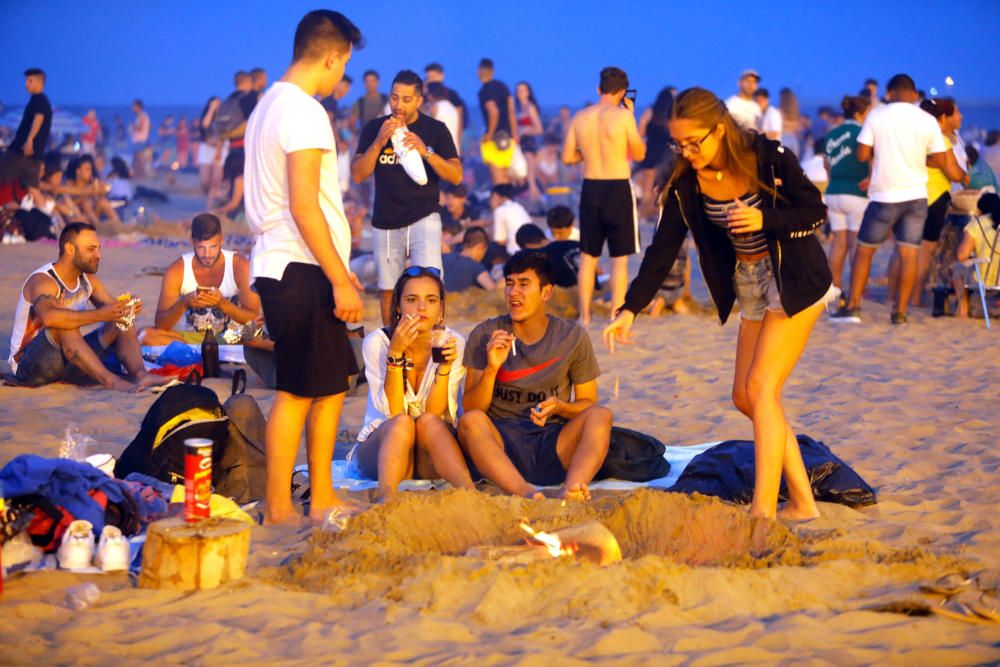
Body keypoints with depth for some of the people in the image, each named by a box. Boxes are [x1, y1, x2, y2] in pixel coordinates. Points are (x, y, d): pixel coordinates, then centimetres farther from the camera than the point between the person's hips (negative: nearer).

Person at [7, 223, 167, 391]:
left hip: (67, 356, 8)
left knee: (122, 321, -4)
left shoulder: (88, 281, 7)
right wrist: (100, 315, -44)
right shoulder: (43, 281, -20)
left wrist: (127, 309, -22)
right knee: (64, 325, -35)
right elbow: (49, 317, -40)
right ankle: (109, 380, -42)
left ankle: (140, 375, -28)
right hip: (28, 365, -8)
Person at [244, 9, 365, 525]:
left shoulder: (270, 104, 16)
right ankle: (279, 512, 1)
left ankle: (322, 499, 20)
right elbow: (304, 207, -21)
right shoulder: (304, 112, -15)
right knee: (298, 392, -5)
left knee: (331, 383, 15)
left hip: (282, 266, 10)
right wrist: (341, 281, -18)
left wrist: (338, 271, 23)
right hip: (300, 270, -10)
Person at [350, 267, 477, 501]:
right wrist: (395, 352, -27)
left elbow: (435, 414, -13)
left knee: (428, 422, -32)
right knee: (402, 423, -33)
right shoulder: (377, 342, -9)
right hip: (382, 445, -1)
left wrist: (444, 366, -28)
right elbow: (394, 413, -19)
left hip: (434, 458, 1)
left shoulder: (453, 342, -6)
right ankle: (386, 499, -56)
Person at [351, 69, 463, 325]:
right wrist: (379, 142, -17)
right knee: (388, 291, 8)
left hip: (423, 218, -2)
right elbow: (358, 175, -3)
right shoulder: (374, 128, 3)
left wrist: (426, 152, -21)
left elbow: (456, 176, -5)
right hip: (385, 222, 2)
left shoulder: (435, 130, 0)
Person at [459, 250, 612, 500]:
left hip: (554, 445, 1)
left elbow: (588, 404, 10)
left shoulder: (572, 336, 6)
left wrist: (560, 407, -12)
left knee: (601, 415, -26)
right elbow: (471, 409, 1)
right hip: (501, 446, -1)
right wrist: (491, 369, -17)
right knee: (471, 421, -32)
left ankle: (570, 489, -53)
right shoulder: (484, 336, 4)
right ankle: (525, 493, -54)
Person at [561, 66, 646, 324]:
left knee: (588, 255, 14)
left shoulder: (580, 117, 2)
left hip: (590, 188, 4)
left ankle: (584, 316, 17)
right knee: (620, 258, 4)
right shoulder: (623, 116, -10)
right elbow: (639, 154, 0)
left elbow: (567, 157, 5)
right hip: (618, 189, -4)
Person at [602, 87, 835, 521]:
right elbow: (663, 249, -7)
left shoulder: (770, 159, -20)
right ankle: (802, 501, 15)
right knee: (745, 398, 5)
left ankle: (763, 510, -17)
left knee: (761, 387, -16)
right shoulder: (686, 183, -7)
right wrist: (630, 309, -16)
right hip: (750, 285, 7)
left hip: (797, 280, -7)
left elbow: (815, 213, -12)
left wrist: (765, 220, -30)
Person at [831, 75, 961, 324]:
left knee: (864, 250, 9)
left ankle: (852, 306, 6)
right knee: (909, 254, 3)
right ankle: (900, 311, 2)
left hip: (884, 196, -1)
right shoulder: (927, 120, -1)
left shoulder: (876, 115, -4)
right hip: (916, 195, 1)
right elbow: (940, 160, 1)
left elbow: (862, 155, -5)